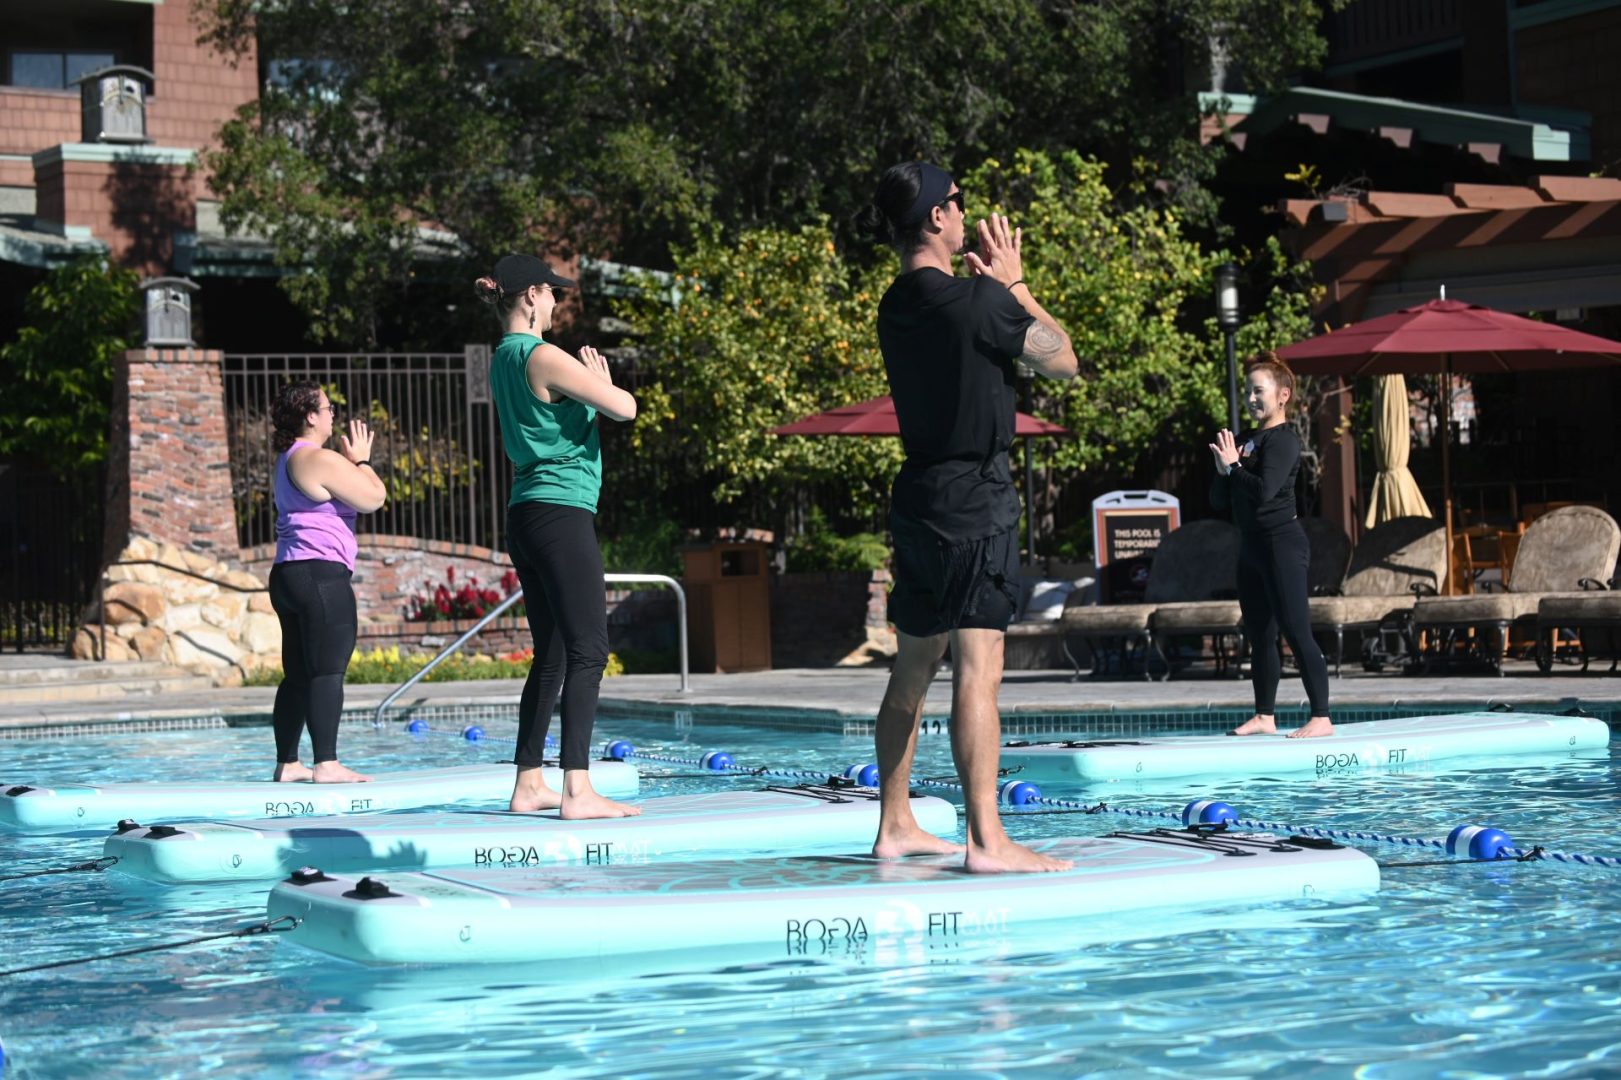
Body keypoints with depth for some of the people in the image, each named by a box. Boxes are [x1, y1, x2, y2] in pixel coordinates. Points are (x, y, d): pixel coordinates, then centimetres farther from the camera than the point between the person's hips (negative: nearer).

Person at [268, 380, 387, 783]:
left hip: (288, 575, 11)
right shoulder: (320, 460, -11)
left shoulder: (288, 459, 20)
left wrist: (351, 462, 23)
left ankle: (287, 763, 15)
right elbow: (373, 497, -11)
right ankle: (326, 764, -18)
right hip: (321, 572, -11)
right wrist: (362, 461, 4)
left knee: (298, 674, 13)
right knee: (328, 671, -13)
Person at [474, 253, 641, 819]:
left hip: (526, 517, 10)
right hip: (561, 513, -10)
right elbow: (625, 408, -12)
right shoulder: (545, 357, -13)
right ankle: (578, 789, -15)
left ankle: (529, 784, 15)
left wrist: (589, 383, 14)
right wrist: (601, 382, 8)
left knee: (552, 656, 13)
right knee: (587, 651, -10)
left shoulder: (503, 360, 15)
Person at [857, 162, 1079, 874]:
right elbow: (1063, 360, -3)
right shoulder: (975, 298, -14)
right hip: (974, 496, -9)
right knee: (978, 668, -11)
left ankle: (895, 826, 20)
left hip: (918, 496, 9)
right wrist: (1016, 286, 6)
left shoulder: (897, 306, 10)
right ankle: (986, 840, -14)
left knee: (914, 667, 14)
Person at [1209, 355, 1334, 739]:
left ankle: (1321, 717, -11)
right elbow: (1218, 499, 13)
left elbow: (1264, 490, -23)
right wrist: (1224, 469, -5)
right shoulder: (1248, 442, 15)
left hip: (1282, 544, -9)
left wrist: (1233, 467, -11)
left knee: (1296, 632, -11)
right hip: (1251, 545, 9)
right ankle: (1264, 716, 17)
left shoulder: (1283, 440, -9)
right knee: (1259, 635, 11)